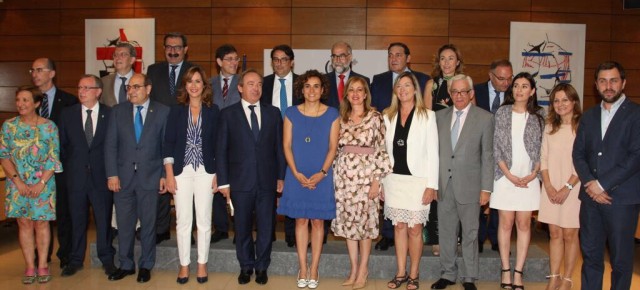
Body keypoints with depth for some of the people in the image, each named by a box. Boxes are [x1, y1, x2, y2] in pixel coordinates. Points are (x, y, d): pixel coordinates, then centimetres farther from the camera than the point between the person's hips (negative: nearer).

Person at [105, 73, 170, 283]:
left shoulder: (162, 112, 0)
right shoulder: (118, 111, 6)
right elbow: (110, 145, 3)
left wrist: (165, 175, -5)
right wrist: (112, 174, -4)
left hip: (150, 177, -2)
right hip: (123, 176, 2)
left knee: (148, 224, 7)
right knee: (124, 224, 8)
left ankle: (145, 266, 21)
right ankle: (126, 265, 24)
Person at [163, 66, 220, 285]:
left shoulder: (213, 111, 3)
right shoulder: (176, 111, 4)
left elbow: (217, 145, 4)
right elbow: (168, 143, 3)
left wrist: (217, 174, -1)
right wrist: (169, 174, -4)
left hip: (205, 172, 0)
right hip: (182, 171, 0)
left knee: (204, 220, 4)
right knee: (183, 220, 3)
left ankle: (202, 264, 17)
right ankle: (184, 265, 16)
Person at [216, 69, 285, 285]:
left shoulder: (273, 113, 6)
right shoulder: (228, 114, 1)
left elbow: (279, 146, 7)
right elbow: (221, 150, 1)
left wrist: (280, 176, 3)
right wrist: (223, 181, -3)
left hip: (267, 181, 1)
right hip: (240, 181, -1)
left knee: (265, 227, 9)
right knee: (243, 227, 10)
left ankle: (262, 267, 25)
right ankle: (246, 266, 27)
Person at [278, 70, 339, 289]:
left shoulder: (332, 114, 1)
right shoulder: (291, 114, 3)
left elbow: (332, 147, -1)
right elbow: (287, 146, 1)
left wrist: (321, 173, -12)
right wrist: (297, 173, -10)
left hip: (321, 177, 0)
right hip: (297, 176, 1)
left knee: (318, 221, 5)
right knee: (301, 220, 5)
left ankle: (314, 269, 14)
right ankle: (303, 269, 14)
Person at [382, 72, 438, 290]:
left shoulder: (427, 116, -2)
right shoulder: (388, 116, 9)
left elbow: (432, 153, -5)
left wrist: (431, 185, -10)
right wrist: (380, 182, 4)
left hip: (417, 180, -3)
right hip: (394, 179, 3)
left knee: (415, 229, 2)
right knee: (399, 227, 10)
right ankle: (401, 273, 21)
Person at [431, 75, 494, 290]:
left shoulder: (484, 118, -2)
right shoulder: (440, 116, 8)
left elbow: (487, 156, -3)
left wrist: (486, 188, -6)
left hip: (469, 185, -3)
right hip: (444, 184, 3)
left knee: (470, 233, 8)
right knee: (446, 231, 11)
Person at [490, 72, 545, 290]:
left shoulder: (538, 116, 5)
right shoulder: (502, 113, 2)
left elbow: (541, 149, 6)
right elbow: (496, 147, -1)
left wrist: (533, 174, -7)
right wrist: (509, 175, -7)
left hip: (529, 178, 1)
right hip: (506, 177, -1)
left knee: (524, 224, 4)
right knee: (506, 223, 3)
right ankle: (506, 271, 11)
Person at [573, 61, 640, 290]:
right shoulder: (588, 117, 14)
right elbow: (578, 153, 9)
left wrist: (602, 184, -13)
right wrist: (589, 183, -7)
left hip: (622, 197, -4)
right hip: (591, 195, 5)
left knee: (621, 258, 5)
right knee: (590, 254, 10)